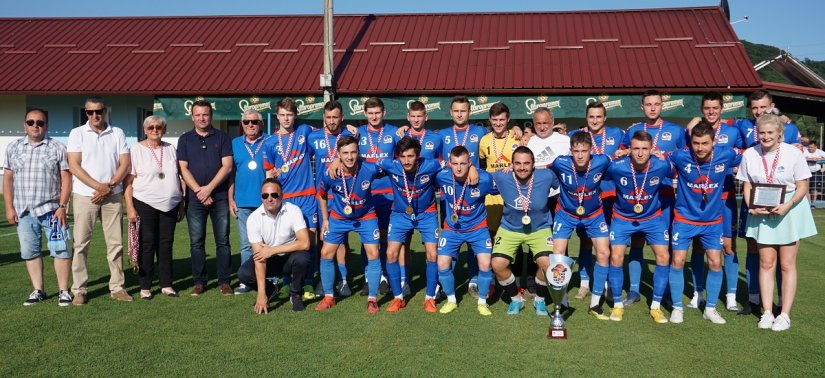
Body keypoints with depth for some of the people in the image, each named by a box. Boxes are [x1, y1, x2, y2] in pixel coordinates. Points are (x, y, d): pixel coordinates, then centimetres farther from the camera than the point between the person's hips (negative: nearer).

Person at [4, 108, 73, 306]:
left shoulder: (58, 148, 1)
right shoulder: (13, 148, 10)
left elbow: (66, 179, -3)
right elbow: (7, 179, 10)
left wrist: (62, 206, -11)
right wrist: (9, 207, 4)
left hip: (51, 210, -3)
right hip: (23, 211, 4)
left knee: (61, 250, -6)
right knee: (30, 252, 9)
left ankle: (63, 291, 3)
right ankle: (38, 290, 20)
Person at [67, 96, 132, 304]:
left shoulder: (117, 134, 7)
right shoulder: (77, 133, 2)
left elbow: (125, 164, 2)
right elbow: (74, 166, -6)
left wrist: (109, 186, -10)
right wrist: (99, 186, -14)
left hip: (112, 196, 2)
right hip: (85, 196, -1)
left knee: (115, 243, 4)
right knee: (81, 244, 0)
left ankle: (117, 287, 12)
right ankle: (79, 290, 7)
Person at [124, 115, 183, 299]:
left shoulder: (170, 149, 12)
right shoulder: (136, 150, 0)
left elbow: (177, 177, 16)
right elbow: (128, 181, -4)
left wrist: (181, 203, 13)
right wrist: (130, 207, -11)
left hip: (170, 205, 4)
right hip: (145, 204, -3)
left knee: (166, 244, 7)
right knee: (147, 244, 1)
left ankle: (166, 284, 15)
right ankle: (145, 287, 9)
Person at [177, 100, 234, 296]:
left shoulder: (222, 137, 6)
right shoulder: (185, 139, 10)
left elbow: (227, 166, -3)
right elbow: (183, 168, 2)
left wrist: (209, 188, -11)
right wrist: (199, 191, -9)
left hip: (220, 197, -1)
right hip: (195, 198, 1)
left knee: (222, 241, 1)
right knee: (196, 242, 4)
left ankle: (224, 281, 8)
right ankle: (199, 281, 13)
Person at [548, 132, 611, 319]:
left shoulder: (602, 161, -26)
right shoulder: (560, 163, -28)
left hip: (594, 214, 1)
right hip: (566, 213, -1)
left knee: (604, 253, -5)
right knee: (558, 254, -8)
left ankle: (595, 303, 9)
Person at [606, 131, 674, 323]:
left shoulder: (662, 166, -21)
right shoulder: (616, 166, -26)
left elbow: (674, 177, 3)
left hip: (653, 217, 1)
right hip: (623, 217, -1)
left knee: (663, 257, -7)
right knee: (616, 258, -10)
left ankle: (656, 306, 9)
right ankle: (617, 305, 8)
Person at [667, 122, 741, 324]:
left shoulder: (726, 155, -14)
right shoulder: (681, 156, -19)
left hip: (713, 220, 2)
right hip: (684, 218, -1)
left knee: (715, 263, 1)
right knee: (677, 261, -3)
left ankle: (711, 308, 19)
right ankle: (677, 307, 13)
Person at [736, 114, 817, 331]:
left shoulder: (793, 153, -12)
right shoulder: (750, 154, -3)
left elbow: (802, 186, -8)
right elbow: (747, 186, 3)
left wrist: (788, 206, -23)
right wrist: (752, 207, -14)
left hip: (790, 210, -2)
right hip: (763, 213, 2)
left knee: (787, 264, 3)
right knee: (766, 263, 5)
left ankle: (785, 315, 10)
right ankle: (767, 312, 13)